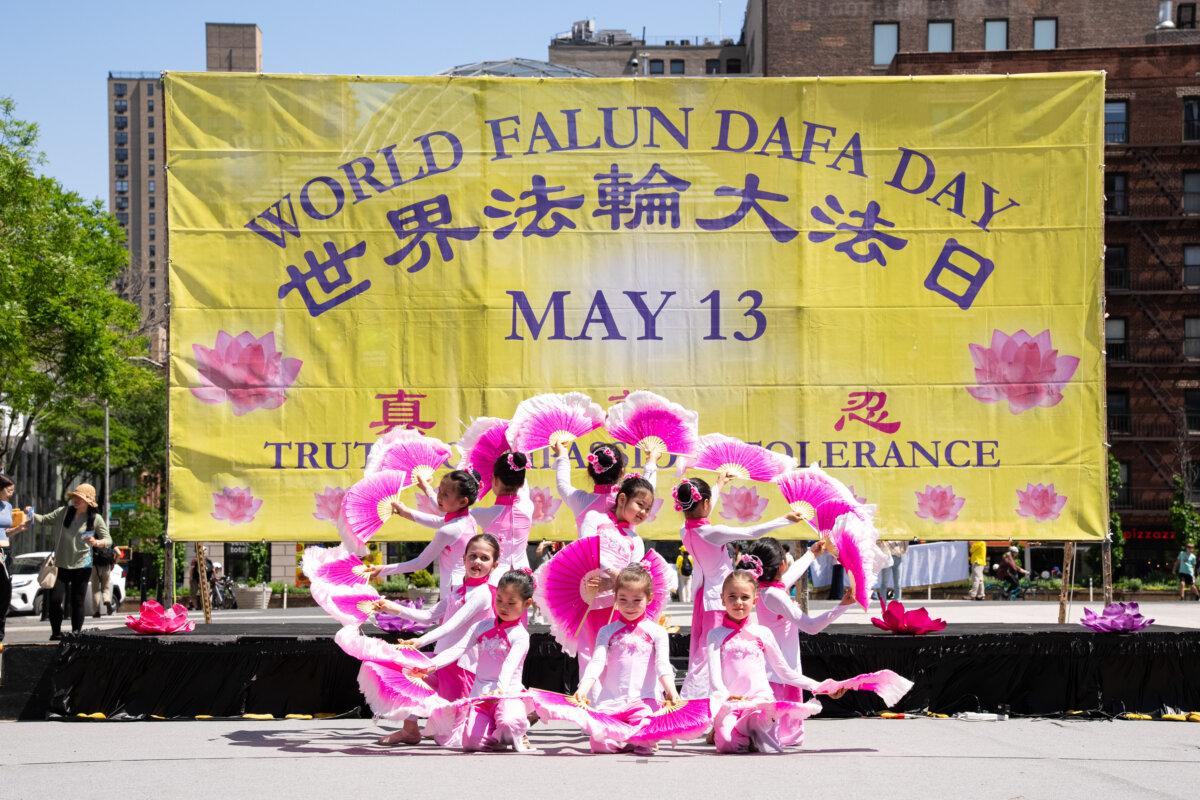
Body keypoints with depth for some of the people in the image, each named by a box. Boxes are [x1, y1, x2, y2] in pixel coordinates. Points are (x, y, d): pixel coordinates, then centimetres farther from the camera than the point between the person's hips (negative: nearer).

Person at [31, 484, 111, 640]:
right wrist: (31, 515, -13)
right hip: (61, 565, 1)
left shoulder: (96, 519, -1)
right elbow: (44, 520, 6)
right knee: (55, 599, -5)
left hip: (82, 566, -1)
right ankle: (56, 632, 10)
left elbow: (108, 540, -3)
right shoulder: (63, 512, 4)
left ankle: (76, 633, 14)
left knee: (77, 601, 3)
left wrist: (97, 543, -24)